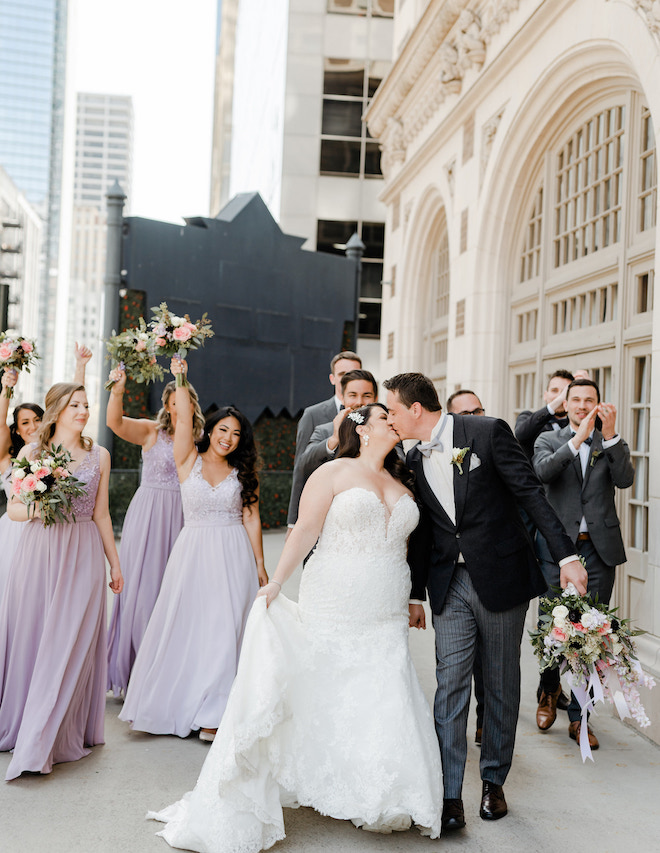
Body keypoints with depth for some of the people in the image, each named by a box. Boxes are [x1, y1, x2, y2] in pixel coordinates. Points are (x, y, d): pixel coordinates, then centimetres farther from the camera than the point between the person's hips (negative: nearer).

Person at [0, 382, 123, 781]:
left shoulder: (99, 455, 7)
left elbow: (101, 514, 11)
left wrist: (115, 564, 11)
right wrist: (37, 509, -17)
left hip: (83, 555, 1)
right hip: (38, 552, 0)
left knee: (69, 642, -2)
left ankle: (42, 742, 5)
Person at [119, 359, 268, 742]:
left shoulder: (243, 473, 7)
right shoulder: (189, 461, 3)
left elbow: (252, 517, 4)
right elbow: (185, 415, -8)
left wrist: (260, 564, 1)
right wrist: (180, 378, -13)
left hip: (233, 555, 0)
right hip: (193, 552, 0)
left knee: (224, 630, -2)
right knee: (184, 626, 4)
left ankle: (213, 713, 5)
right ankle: (175, 702, 19)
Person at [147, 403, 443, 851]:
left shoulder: (401, 483, 14)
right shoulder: (335, 472, -2)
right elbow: (305, 530, -8)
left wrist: (412, 602, 18)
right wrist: (275, 583, -15)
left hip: (386, 623, 4)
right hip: (332, 611, -4)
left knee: (385, 705, 0)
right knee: (321, 698, 2)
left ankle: (364, 800, 14)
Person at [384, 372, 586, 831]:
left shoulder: (488, 432, -9)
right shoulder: (415, 459, 7)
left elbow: (532, 494, -9)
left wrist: (567, 555, -15)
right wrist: (416, 595, 18)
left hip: (502, 578, -3)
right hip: (450, 585, 4)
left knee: (502, 685, 8)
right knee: (451, 684, -1)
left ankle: (494, 782, 25)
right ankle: (450, 795, 5)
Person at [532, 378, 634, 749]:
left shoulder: (612, 444, 10)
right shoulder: (549, 440, 7)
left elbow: (625, 479, -8)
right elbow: (541, 471, -14)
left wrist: (610, 434, -16)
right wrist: (578, 439, -21)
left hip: (599, 550, 1)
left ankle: (578, 716, 15)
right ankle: (549, 691, 29)